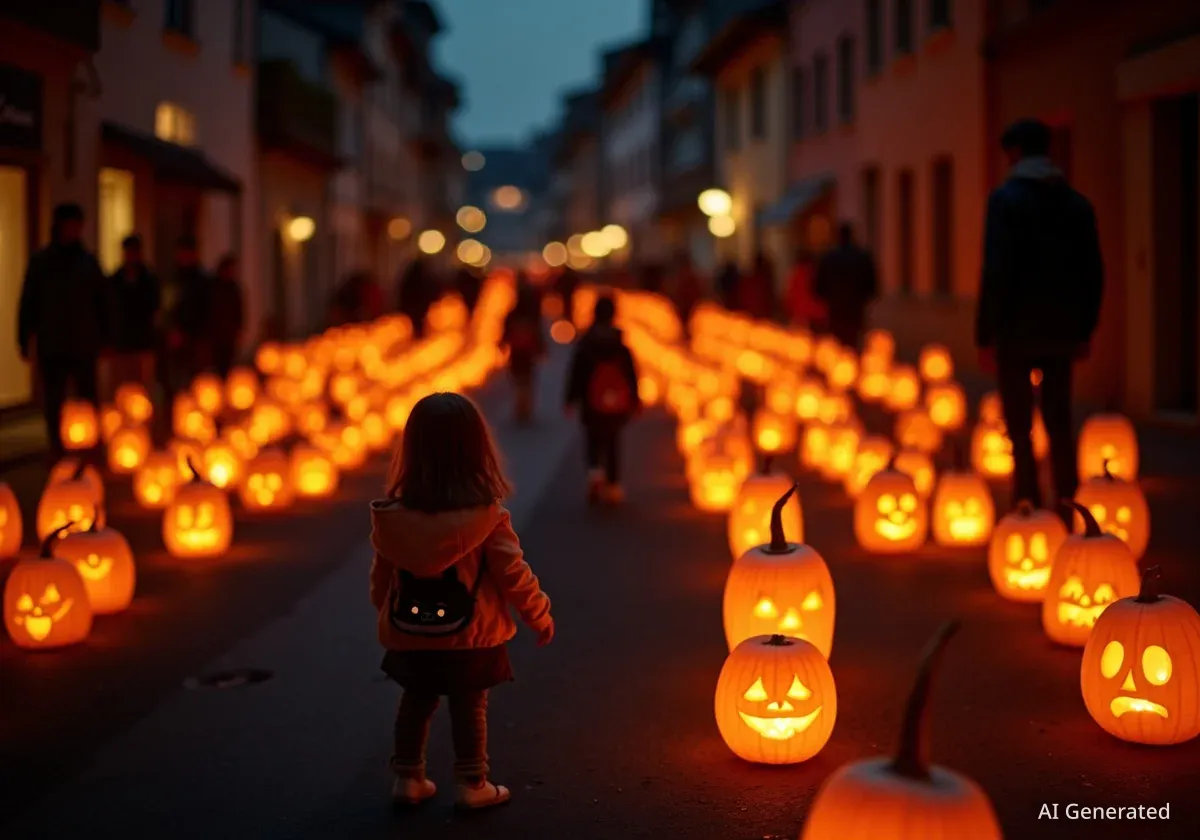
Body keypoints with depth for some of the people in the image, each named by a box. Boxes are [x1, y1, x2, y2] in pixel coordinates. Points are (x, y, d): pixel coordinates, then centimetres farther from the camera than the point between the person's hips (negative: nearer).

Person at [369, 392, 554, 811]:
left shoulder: (391, 515, -8)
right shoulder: (488, 516, -18)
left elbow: (381, 575, 4)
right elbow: (513, 574, -13)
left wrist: (384, 613, 22)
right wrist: (540, 616, 2)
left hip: (410, 635, 3)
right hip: (470, 636, -3)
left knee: (415, 702, 20)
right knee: (470, 707, 12)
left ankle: (408, 778, 27)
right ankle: (473, 784, 20)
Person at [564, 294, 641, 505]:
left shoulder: (586, 341, -6)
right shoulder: (621, 341, -2)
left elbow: (577, 371, -5)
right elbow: (631, 372, 1)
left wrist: (571, 399, 2)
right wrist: (635, 399, 10)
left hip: (592, 402, -1)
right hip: (618, 402, 1)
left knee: (594, 441, 9)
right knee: (613, 443, 14)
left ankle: (595, 472, -20)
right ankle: (613, 486, 14)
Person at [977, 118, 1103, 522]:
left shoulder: (1006, 199, -8)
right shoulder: (1077, 203, 8)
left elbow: (996, 272, -14)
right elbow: (1094, 273, 9)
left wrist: (985, 336, -11)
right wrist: (1084, 330, 16)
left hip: (1017, 331, -5)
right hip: (1062, 333, 5)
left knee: (1020, 428, 1)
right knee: (1060, 425, 13)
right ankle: (1066, 512, 15)